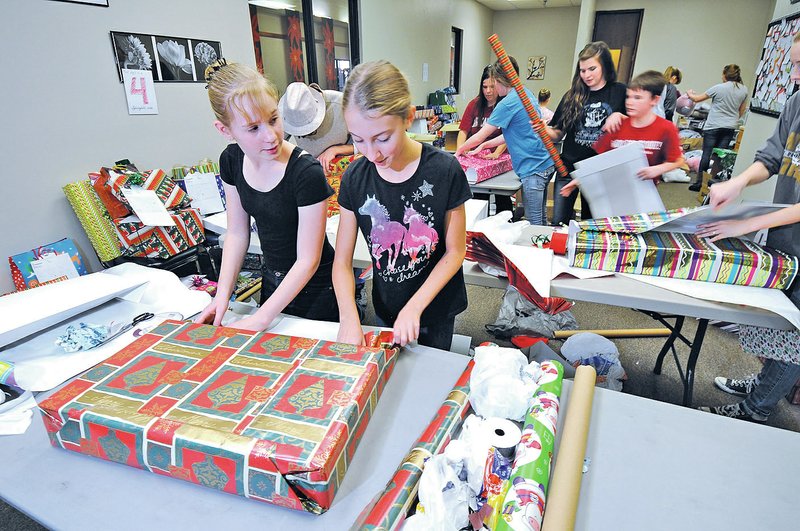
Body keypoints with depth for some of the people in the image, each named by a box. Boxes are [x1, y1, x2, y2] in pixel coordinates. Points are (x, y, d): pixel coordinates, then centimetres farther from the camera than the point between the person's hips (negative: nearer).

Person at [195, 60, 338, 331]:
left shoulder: (306, 172, -27)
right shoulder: (232, 161, -7)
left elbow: (307, 261, -24)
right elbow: (237, 233, 1)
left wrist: (259, 319, -25)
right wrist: (222, 296, -8)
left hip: (315, 287, -6)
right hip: (272, 280, 6)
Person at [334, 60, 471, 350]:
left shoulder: (445, 171, -21)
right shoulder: (355, 179, -13)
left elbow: (455, 251, -12)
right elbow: (342, 262, -9)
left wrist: (414, 307, -20)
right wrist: (349, 318, -24)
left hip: (436, 306, -2)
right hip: (385, 307, 2)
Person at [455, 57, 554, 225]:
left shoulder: (508, 103, -15)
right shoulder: (526, 93, 13)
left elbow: (478, 137, -9)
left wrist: (458, 151, 8)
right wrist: (484, 145, 19)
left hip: (532, 168, -10)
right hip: (545, 163, 10)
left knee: (533, 223, -2)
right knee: (541, 218, 19)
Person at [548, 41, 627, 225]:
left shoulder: (620, 92, -1)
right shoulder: (572, 96, 4)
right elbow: (558, 133, 6)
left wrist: (619, 116, -16)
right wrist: (544, 130, -14)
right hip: (569, 166, 1)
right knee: (559, 222, -4)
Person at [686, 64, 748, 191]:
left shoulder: (718, 88, -9)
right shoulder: (744, 90, 6)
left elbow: (697, 99, 0)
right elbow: (741, 112, 13)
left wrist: (689, 93, 20)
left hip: (713, 126, -4)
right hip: (730, 128, 4)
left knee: (707, 154, -2)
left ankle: (699, 182, 1)